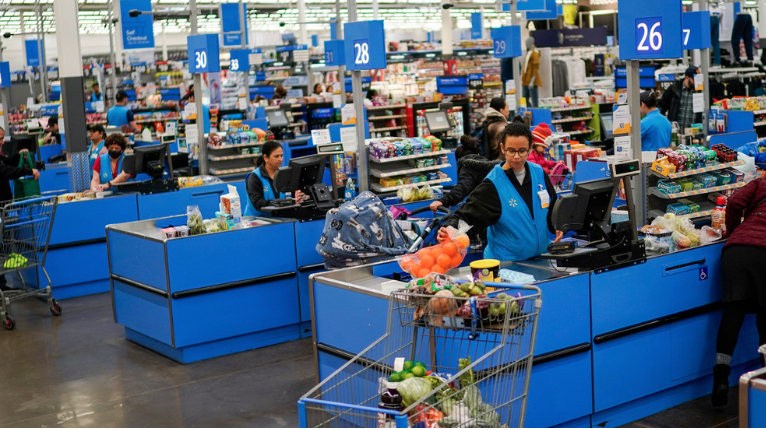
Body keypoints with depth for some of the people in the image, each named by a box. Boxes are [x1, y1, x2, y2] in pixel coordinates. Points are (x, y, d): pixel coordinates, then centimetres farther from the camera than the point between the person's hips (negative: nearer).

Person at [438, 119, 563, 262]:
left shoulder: (539, 173, 3)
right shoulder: (493, 184, -12)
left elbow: (553, 206, 18)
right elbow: (468, 214, -18)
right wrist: (451, 228, -36)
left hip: (541, 257, 4)